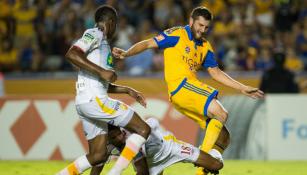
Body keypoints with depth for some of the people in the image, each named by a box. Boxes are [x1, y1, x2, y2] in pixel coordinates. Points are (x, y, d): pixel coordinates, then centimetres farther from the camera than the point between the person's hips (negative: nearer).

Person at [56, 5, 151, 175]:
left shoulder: (101, 42, 26)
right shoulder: (95, 34, -2)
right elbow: (71, 54, -20)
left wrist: (128, 90, 26)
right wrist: (102, 71, -22)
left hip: (85, 103, 10)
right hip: (94, 99, -10)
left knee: (98, 155, 10)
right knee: (143, 128, -9)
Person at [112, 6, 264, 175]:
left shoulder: (205, 46, 21)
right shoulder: (177, 35, 1)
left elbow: (216, 72, 24)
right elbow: (148, 44, -3)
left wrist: (243, 88, 20)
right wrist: (126, 53, -19)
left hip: (192, 87, 8)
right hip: (180, 85, -8)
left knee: (222, 136, 3)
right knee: (221, 113, -23)